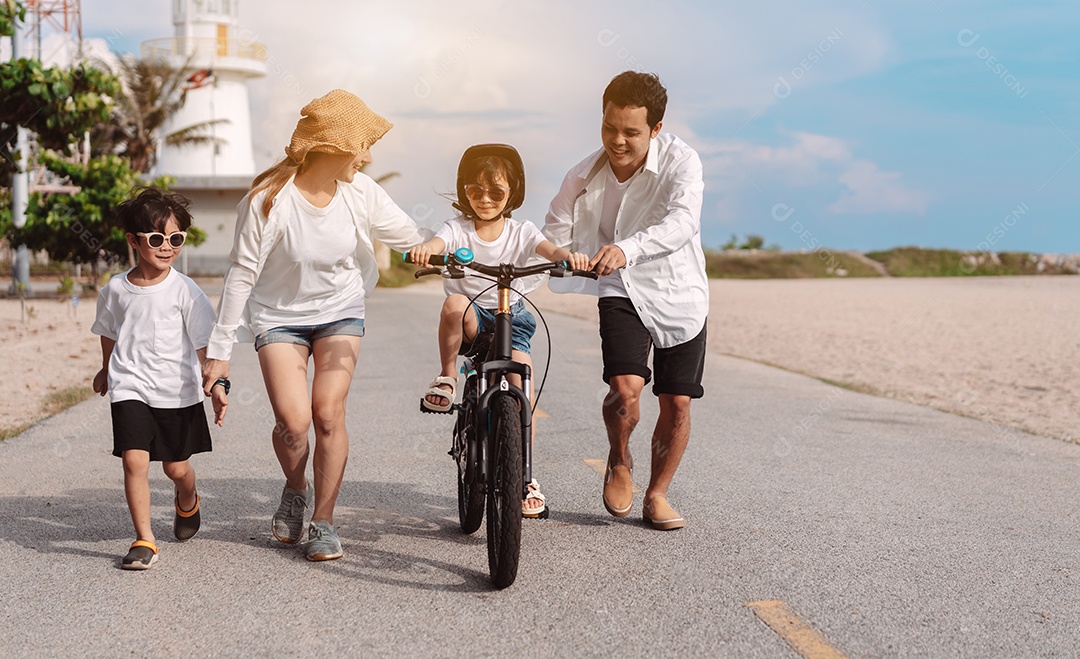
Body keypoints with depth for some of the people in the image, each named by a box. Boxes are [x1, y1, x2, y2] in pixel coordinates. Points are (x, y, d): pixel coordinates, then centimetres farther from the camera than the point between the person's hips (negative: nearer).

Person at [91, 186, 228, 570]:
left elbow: (204, 344, -6)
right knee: (134, 460, -14)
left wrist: (217, 384, -14)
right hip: (130, 389, 1)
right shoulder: (115, 290, -1)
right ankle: (144, 540, -5)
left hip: (177, 393, -1)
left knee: (176, 467, 11)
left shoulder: (185, 291, -9)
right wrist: (107, 370, 31)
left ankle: (187, 503, 45)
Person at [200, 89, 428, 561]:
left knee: (328, 413, -11)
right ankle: (295, 489, 20)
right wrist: (220, 349, -13)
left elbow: (413, 238, -2)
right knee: (293, 419, -15)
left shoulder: (360, 192, -12)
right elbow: (242, 275, -16)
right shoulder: (268, 199, -22)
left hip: (339, 313, 2)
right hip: (278, 316, -2)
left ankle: (323, 522, 6)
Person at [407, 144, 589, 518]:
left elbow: (549, 251, -19)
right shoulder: (458, 229, -2)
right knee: (455, 303, -37)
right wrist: (423, 251, -50)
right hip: (471, 321, -1)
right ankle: (447, 376, -14)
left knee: (522, 389, -15)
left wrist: (569, 256, -44)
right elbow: (436, 244, -24)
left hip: (511, 317, 1)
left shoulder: (521, 233, 0)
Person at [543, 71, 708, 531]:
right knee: (625, 387, -21)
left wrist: (626, 249, -50)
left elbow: (682, 223, -33)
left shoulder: (680, 161, -17)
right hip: (622, 293, 0)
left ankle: (657, 494, 24)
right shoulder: (584, 178, -10)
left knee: (677, 403, 1)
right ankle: (619, 461, 12)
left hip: (680, 294, 0)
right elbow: (553, 240, -8)